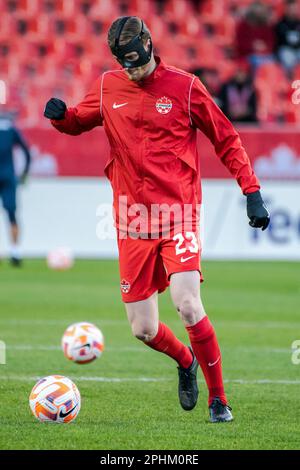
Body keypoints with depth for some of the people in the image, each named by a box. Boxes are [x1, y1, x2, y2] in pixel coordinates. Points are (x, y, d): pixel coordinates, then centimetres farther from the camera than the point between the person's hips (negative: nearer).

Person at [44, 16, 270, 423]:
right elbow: (79, 122, 22)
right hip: (132, 221, 3)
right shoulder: (108, 88, 6)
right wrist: (60, 116, -3)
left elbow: (226, 140, 4)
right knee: (143, 329, 1)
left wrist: (251, 191, -4)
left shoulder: (184, 86, -3)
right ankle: (185, 360, 36)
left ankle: (219, 399, -6)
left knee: (187, 304, -22)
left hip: (179, 214, -3)